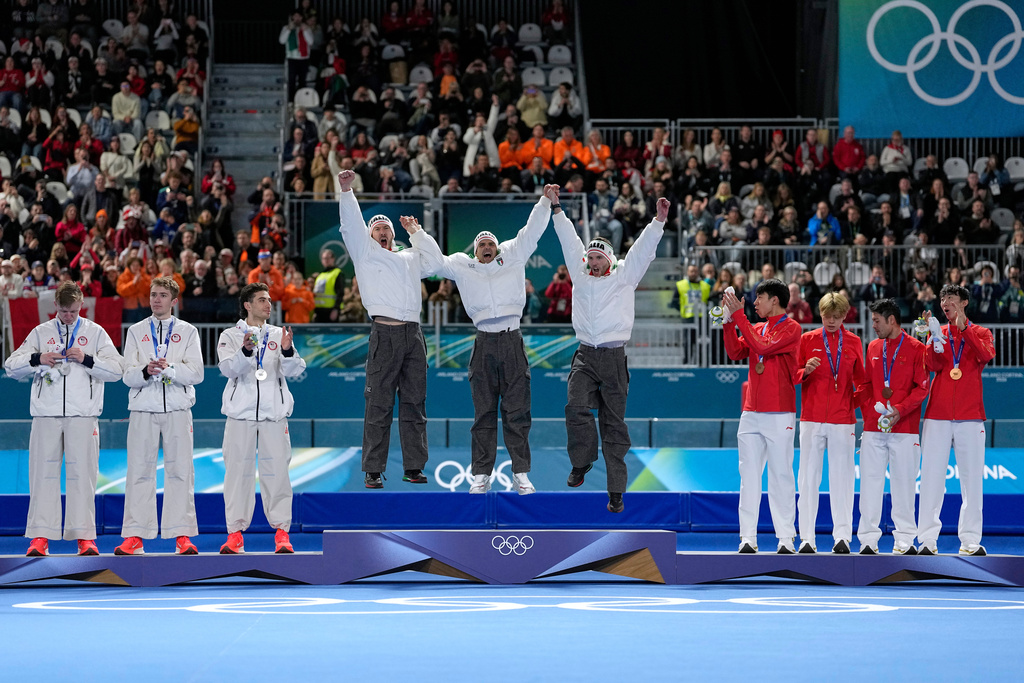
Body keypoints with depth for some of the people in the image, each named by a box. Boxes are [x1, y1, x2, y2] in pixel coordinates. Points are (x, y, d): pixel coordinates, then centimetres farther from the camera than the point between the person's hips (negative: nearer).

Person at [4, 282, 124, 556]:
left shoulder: (95, 332, 10)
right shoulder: (41, 333, 13)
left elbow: (116, 369, 3)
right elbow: (11, 367, 10)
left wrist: (87, 359, -11)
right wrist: (37, 359, -9)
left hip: (83, 415, -1)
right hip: (46, 415, 1)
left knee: (82, 474, -3)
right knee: (44, 473, -2)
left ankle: (85, 536, -1)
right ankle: (40, 537, 0)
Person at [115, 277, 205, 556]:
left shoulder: (188, 332, 10)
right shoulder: (136, 331, 12)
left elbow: (196, 373, 0)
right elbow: (128, 375, 4)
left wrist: (169, 368, -16)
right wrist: (145, 371, -17)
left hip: (177, 408, -1)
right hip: (143, 407, 1)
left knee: (180, 470, -3)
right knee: (139, 470, -2)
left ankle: (182, 535, -2)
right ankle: (135, 536, -1)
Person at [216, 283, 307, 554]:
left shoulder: (278, 335, 11)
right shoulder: (231, 336, 7)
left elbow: (294, 370, -1)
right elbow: (228, 368, -9)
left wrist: (287, 352, -22)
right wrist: (245, 351, -27)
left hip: (273, 413, 1)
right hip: (241, 412, -1)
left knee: (276, 469, -2)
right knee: (238, 470, -1)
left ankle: (281, 532, 3)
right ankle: (235, 533, 4)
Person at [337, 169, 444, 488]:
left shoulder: (410, 258, 25)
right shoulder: (365, 253, 12)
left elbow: (435, 262, 17)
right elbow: (352, 225, 1)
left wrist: (417, 232, 21)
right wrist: (346, 191, -10)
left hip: (413, 333, 4)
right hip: (385, 333, -4)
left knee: (414, 402, 4)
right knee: (378, 405, -6)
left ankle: (414, 466, 8)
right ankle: (373, 471, -6)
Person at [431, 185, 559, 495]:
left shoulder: (512, 258, 14)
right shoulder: (462, 267, 14)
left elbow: (531, 232, 12)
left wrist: (547, 203, 6)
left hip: (513, 342, 0)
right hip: (485, 344, 0)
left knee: (517, 411, 0)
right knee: (484, 413, 2)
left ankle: (521, 474, 2)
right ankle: (481, 474, 5)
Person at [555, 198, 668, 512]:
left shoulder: (624, 276, 8)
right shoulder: (580, 274, 14)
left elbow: (643, 249, 3)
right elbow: (570, 242, 20)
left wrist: (659, 220, -7)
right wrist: (556, 211, 24)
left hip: (613, 356, -2)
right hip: (585, 356, 2)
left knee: (613, 423, 0)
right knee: (577, 407, -22)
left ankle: (616, 492, 1)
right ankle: (582, 462, 0)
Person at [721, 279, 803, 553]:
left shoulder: (791, 328, -3)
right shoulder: (757, 328, 17)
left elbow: (762, 347, -15)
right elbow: (736, 352, 8)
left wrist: (738, 315, -12)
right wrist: (729, 320, 1)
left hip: (779, 413, -6)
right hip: (752, 412, 6)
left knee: (781, 475, -5)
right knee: (749, 475, 1)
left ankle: (786, 539, -3)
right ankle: (748, 538, 1)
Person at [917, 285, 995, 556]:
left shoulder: (980, 333, 10)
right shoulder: (938, 332, 13)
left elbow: (986, 355, -12)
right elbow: (934, 365, -3)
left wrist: (963, 328, -17)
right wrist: (935, 338, -17)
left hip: (970, 416, -1)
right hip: (938, 415, 1)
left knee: (971, 478, -1)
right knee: (931, 478, -4)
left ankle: (970, 541, 3)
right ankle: (928, 539, -3)